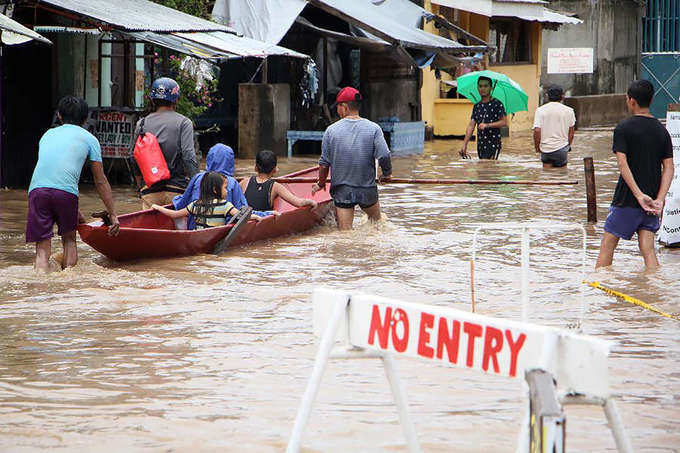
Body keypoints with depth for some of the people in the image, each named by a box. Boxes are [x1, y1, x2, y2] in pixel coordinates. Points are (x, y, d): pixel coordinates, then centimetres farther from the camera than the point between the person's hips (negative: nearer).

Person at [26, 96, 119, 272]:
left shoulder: (48, 135, 32)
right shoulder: (89, 139, 20)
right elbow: (100, 181, 19)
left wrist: (75, 212, 41)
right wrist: (113, 215, 24)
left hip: (37, 189, 2)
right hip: (65, 191, -2)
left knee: (42, 249, 2)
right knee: (69, 239, 20)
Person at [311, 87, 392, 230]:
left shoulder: (331, 130, -5)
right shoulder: (373, 128, -7)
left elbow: (324, 163, -1)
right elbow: (384, 156, -14)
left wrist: (320, 184, 15)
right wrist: (387, 174, 6)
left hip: (341, 191, 0)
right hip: (368, 190, 0)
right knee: (376, 221, 26)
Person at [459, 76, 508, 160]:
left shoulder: (497, 104, -3)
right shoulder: (477, 106, 13)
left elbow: (504, 122, -9)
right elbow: (471, 126, 10)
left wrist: (487, 125, -18)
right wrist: (464, 145, 2)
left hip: (493, 144, -6)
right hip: (481, 145, 6)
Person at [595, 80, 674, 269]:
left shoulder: (623, 129, -8)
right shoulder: (662, 131, 6)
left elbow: (622, 163, -17)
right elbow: (668, 168, -1)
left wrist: (639, 195, -20)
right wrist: (659, 200, -7)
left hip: (627, 199, -4)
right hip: (652, 200, 4)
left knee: (608, 245, 7)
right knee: (648, 249, 4)